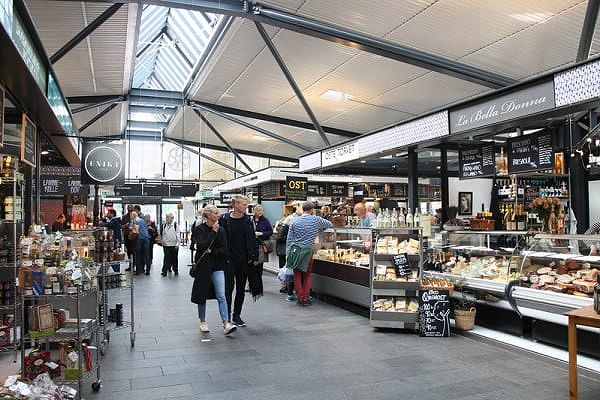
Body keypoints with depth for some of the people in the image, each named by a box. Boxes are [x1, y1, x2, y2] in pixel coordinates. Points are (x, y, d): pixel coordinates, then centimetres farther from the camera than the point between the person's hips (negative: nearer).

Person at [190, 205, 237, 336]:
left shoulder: (221, 230, 4)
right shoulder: (199, 229, -4)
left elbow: (224, 249, -1)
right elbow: (202, 246, -19)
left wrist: (211, 251, -14)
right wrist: (213, 232, -17)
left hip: (217, 266, 2)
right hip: (203, 266, -2)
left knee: (221, 296, -7)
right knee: (202, 295, 10)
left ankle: (226, 324, -11)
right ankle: (202, 322, 28)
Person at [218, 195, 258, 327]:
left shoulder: (248, 220, 4)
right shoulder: (224, 219, -6)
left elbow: (252, 239, 6)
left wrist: (253, 257, 1)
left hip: (244, 261, 4)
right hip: (228, 260, -4)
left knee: (241, 289, 11)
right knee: (228, 288, 0)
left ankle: (237, 316, 23)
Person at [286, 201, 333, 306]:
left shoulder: (295, 221, 4)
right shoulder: (316, 220, -1)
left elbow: (289, 239, 5)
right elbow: (330, 224, 15)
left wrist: (288, 253, 11)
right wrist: (319, 230, 30)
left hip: (295, 249, 2)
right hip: (307, 250, -2)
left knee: (297, 275, 9)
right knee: (307, 275, 11)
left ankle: (300, 298, 13)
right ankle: (306, 298, 11)